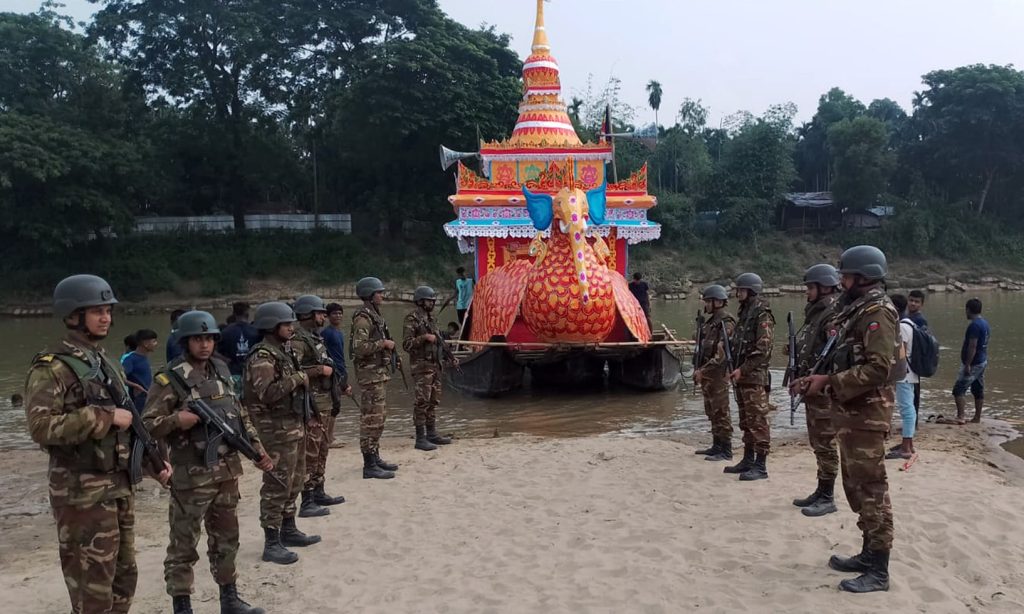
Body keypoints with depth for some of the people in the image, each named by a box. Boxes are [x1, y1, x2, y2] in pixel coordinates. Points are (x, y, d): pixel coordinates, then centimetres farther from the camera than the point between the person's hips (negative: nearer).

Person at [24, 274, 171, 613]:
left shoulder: (106, 363, 12)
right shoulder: (51, 367, -13)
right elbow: (41, 428, -25)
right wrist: (105, 416, -21)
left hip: (120, 485, 8)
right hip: (82, 492, -8)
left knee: (124, 576, 17)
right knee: (92, 586, 2)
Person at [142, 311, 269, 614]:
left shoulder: (222, 371, 9)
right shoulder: (169, 380, -11)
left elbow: (241, 416, 16)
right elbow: (147, 425, -11)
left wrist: (258, 449, 11)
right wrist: (176, 420, -28)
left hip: (227, 471, 6)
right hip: (191, 476, -6)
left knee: (226, 538, 16)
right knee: (184, 545, 4)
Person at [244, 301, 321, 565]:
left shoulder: (284, 350, 13)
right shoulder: (262, 357, -17)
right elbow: (267, 393, -29)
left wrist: (301, 380, 8)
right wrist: (296, 379, -22)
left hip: (295, 425, 10)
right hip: (277, 429, -10)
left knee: (294, 481, 18)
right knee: (276, 485, -5)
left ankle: (288, 529, 31)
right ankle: (272, 543, 1)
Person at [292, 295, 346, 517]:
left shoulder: (316, 337, 15)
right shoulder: (298, 340, -15)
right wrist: (320, 370, -19)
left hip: (324, 402, 10)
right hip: (311, 404, -10)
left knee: (321, 450, 16)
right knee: (309, 453, -7)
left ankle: (319, 492, 26)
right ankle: (307, 502, -3)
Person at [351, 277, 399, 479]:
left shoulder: (374, 315, 16)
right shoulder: (363, 318, -15)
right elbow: (359, 347, -25)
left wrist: (389, 352, 11)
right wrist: (383, 344, -17)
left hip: (379, 372, 10)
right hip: (370, 373, -10)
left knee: (379, 417, 16)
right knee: (371, 418, -8)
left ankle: (375, 458, 25)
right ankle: (369, 466, -5)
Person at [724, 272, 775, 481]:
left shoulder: (762, 315, -12)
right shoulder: (744, 313, 17)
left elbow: (763, 349, -19)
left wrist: (743, 370, -19)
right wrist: (734, 369, 13)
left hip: (754, 377, -9)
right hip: (741, 376, 9)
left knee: (757, 421, -7)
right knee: (745, 421, 14)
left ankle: (760, 466, -4)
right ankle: (748, 460, 22)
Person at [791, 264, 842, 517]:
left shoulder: (834, 314, -15)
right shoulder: (816, 312, 16)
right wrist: (799, 374, 14)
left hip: (824, 390, -10)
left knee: (825, 445, -3)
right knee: (817, 444, 16)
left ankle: (827, 498, 5)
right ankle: (821, 491, 25)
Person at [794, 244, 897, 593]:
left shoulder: (877, 311, -15)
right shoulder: (855, 310, 15)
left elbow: (879, 368, -24)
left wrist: (828, 381, -21)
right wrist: (816, 379, 9)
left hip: (867, 413, -10)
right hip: (850, 411, 10)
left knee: (871, 489, -5)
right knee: (856, 486, 17)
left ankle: (878, 571, 1)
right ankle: (869, 554, 28)